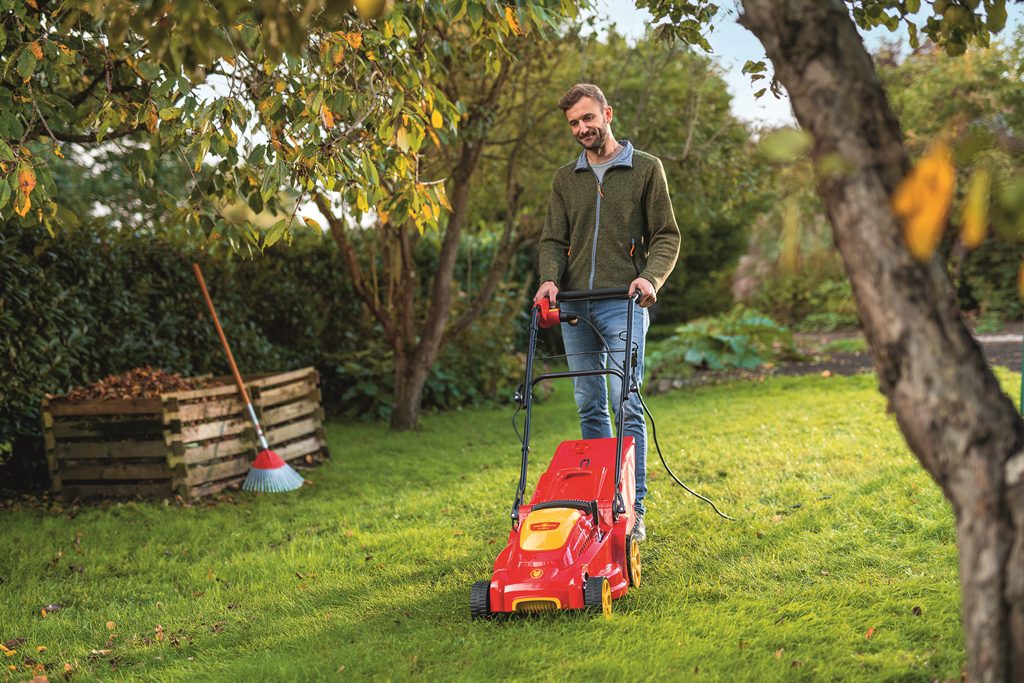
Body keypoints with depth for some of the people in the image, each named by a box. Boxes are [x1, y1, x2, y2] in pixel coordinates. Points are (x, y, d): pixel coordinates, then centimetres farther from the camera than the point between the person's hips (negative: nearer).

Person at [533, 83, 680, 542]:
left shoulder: (646, 169, 5)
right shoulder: (565, 179, 16)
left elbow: (666, 236, 3)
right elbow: (553, 240, 13)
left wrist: (650, 277, -15)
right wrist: (550, 279, -7)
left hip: (622, 303, -4)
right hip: (574, 305, 4)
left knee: (626, 406, -9)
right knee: (590, 408, 6)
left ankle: (633, 511, -7)